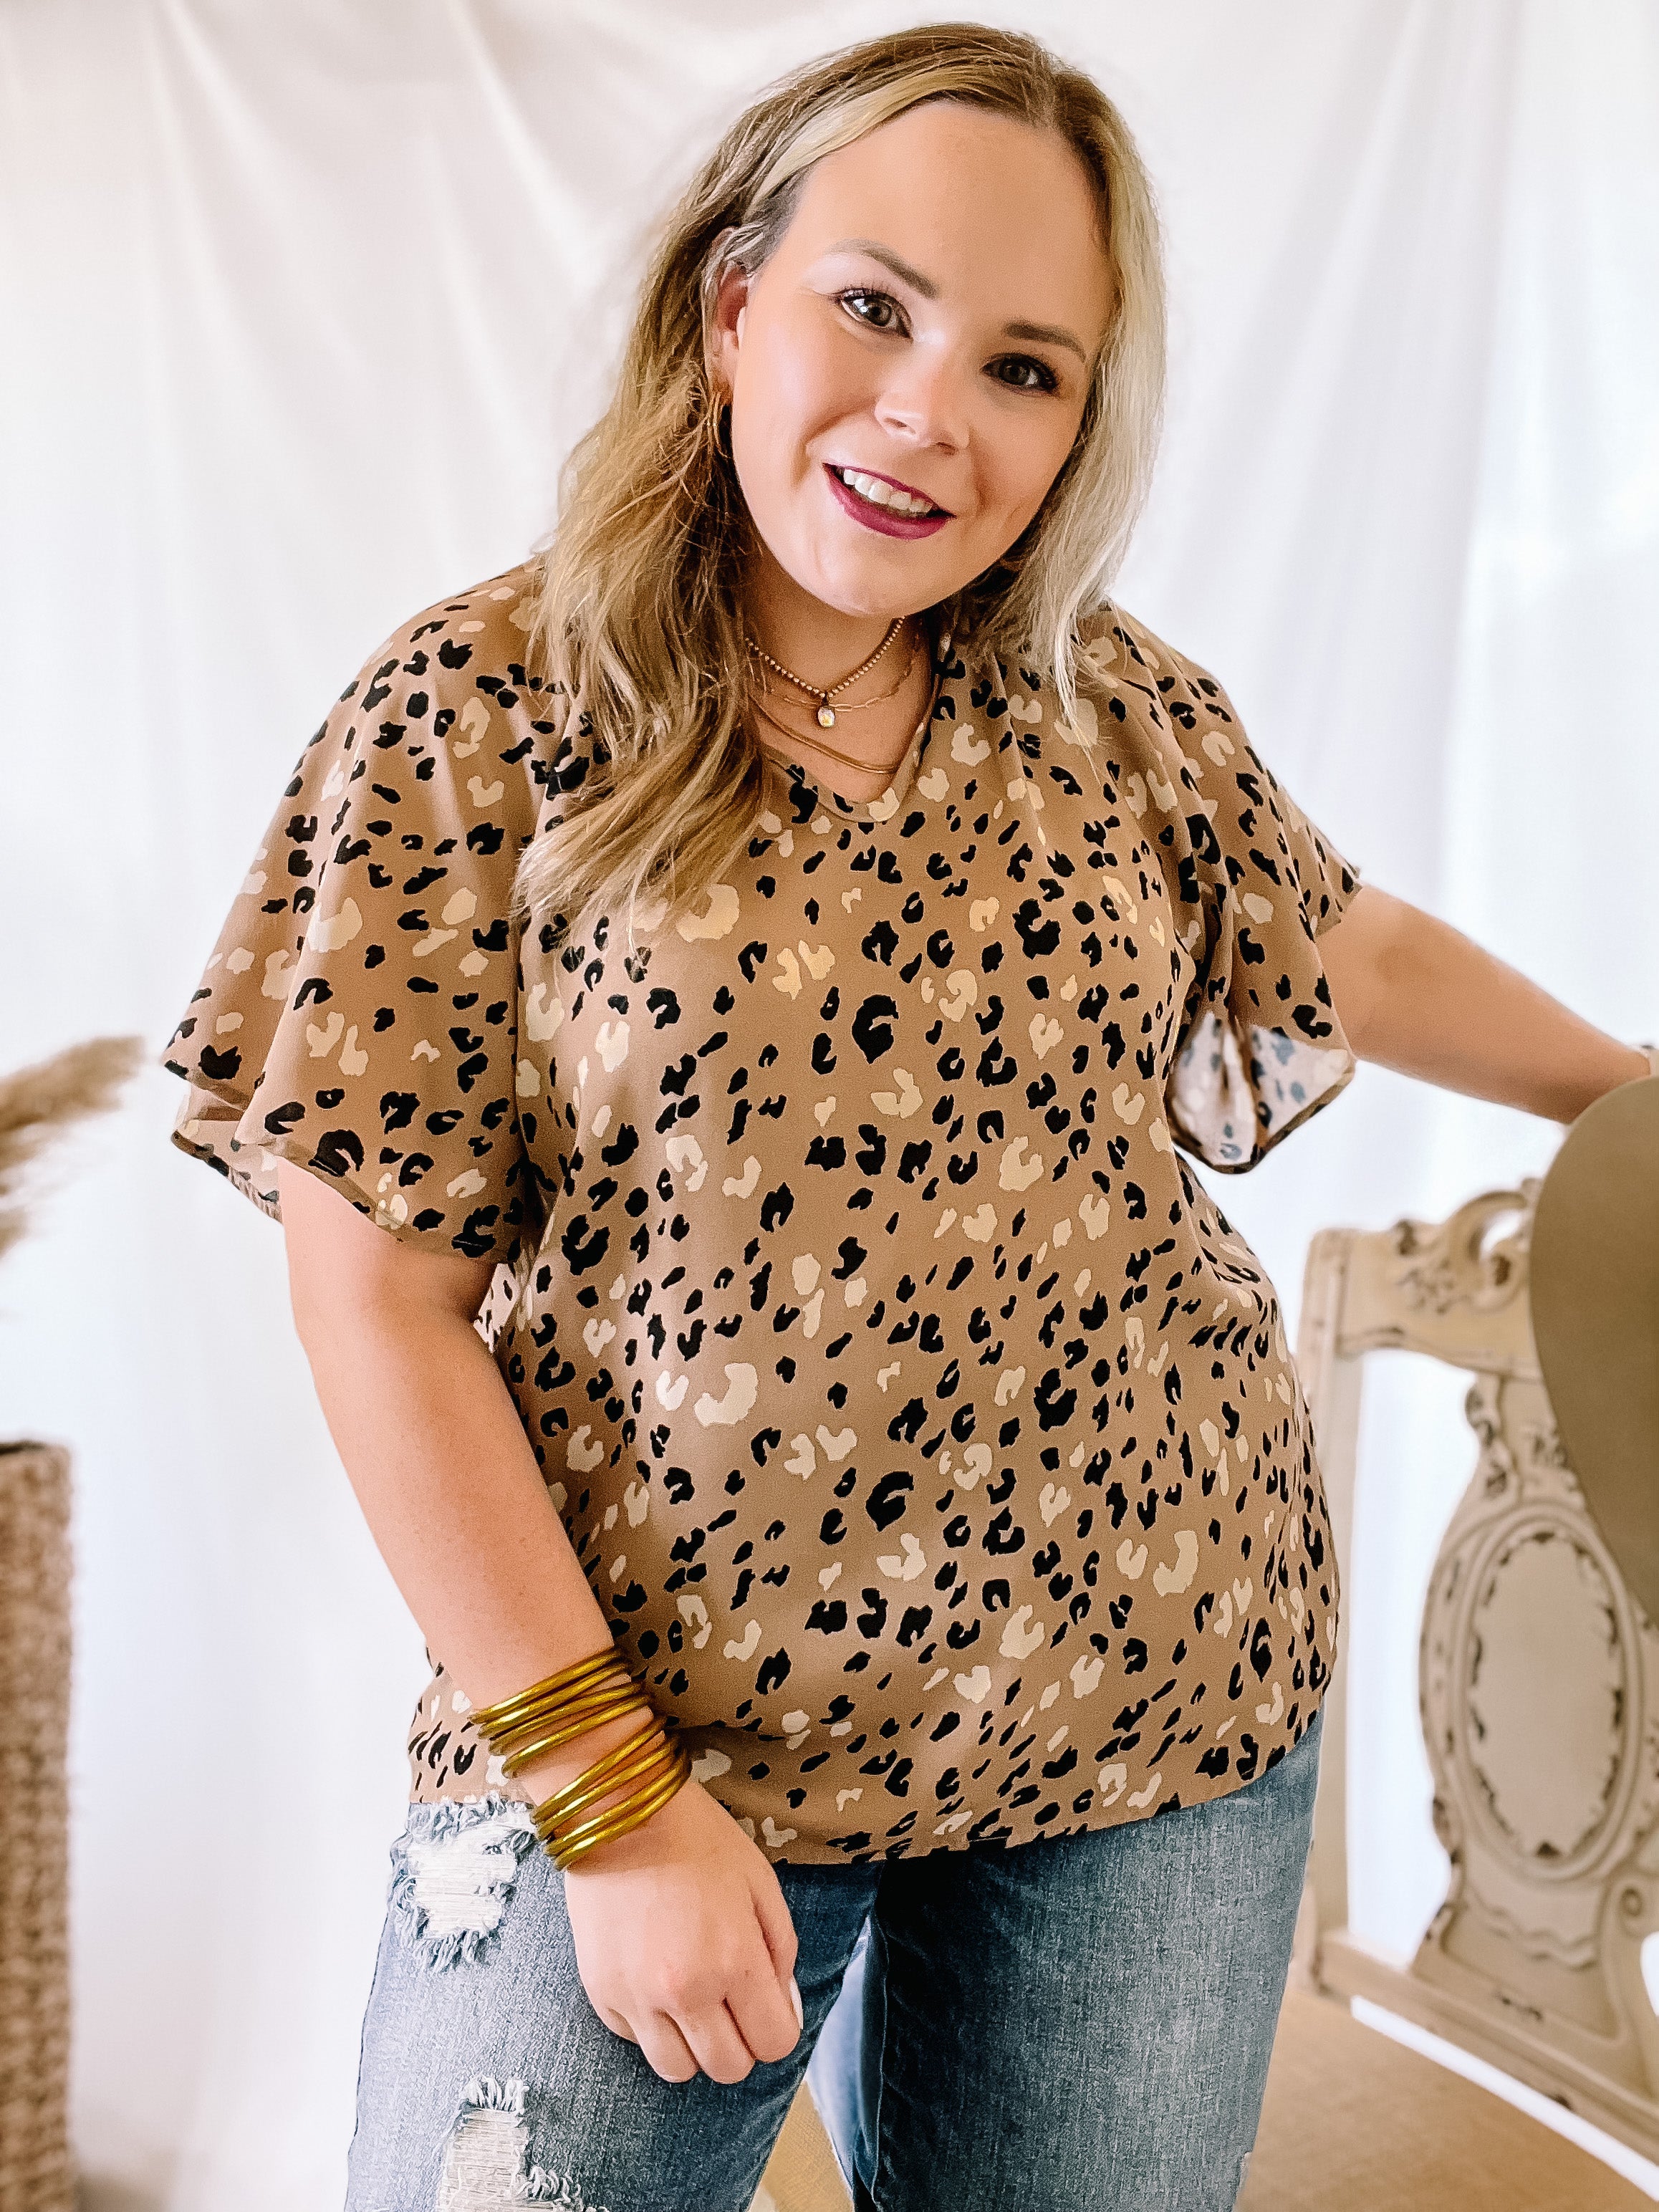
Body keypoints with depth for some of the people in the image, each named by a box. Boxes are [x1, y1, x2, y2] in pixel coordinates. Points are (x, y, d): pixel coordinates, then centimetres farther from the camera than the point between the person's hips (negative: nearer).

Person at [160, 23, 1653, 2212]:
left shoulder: (1120, 709, 0)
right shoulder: (473, 716, -10)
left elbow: (1345, 944, 19)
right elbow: (381, 1291, -11)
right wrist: (607, 1784, -14)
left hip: (1158, 1692, 4)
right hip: (649, 1707, -3)